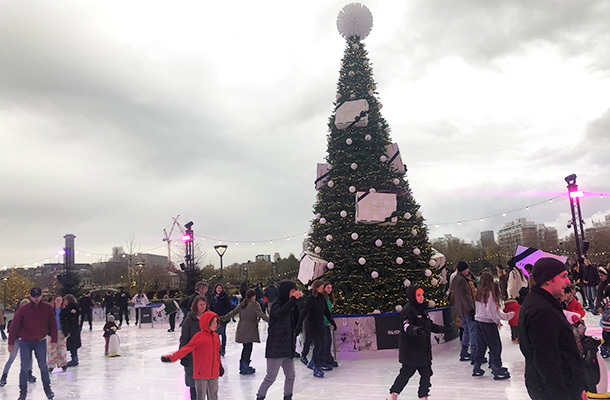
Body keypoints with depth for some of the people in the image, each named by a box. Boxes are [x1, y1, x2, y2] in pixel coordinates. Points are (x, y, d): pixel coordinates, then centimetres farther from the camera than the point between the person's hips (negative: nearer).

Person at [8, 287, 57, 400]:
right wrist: (11, 343, -4)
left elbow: (53, 325, 0)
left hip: (41, 342, 1)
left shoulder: (47, 308, -7)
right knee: (25, 368, 1)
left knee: (43, 366, 5)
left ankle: (47, 388, 23)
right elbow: (14, 326, -5)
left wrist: (54, 340, -2)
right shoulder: (22, 309, -11)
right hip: (25, 342, -1)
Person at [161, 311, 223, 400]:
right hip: (201, 373, -5)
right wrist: (171, 357, -24)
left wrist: (220, 365, 24)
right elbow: (186, 348, -16)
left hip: (214, 373, 5)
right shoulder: (199, 336, -12)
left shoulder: (215, 336, 7)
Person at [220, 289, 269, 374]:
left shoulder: (242, 304, 10)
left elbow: (233, 312, 11)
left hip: (241, 330, 7)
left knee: (245, 347, 18)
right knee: (248, 348, 0)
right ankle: (245, 368, 2)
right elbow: (261, 314, -17)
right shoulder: (254, 305, -9)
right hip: (249, 330, -7)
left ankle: (242, 367, 24)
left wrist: (223, 318, 18)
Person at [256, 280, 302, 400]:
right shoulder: (276, 304, -12)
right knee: (270, 377, -3)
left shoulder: (289, 304, 13)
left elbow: (296, 320, 19)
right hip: (276, 348, -8)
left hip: (288, 348, 8)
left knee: (291, 376, 13)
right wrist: (293, 298, -32)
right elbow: (280, 313, -35)